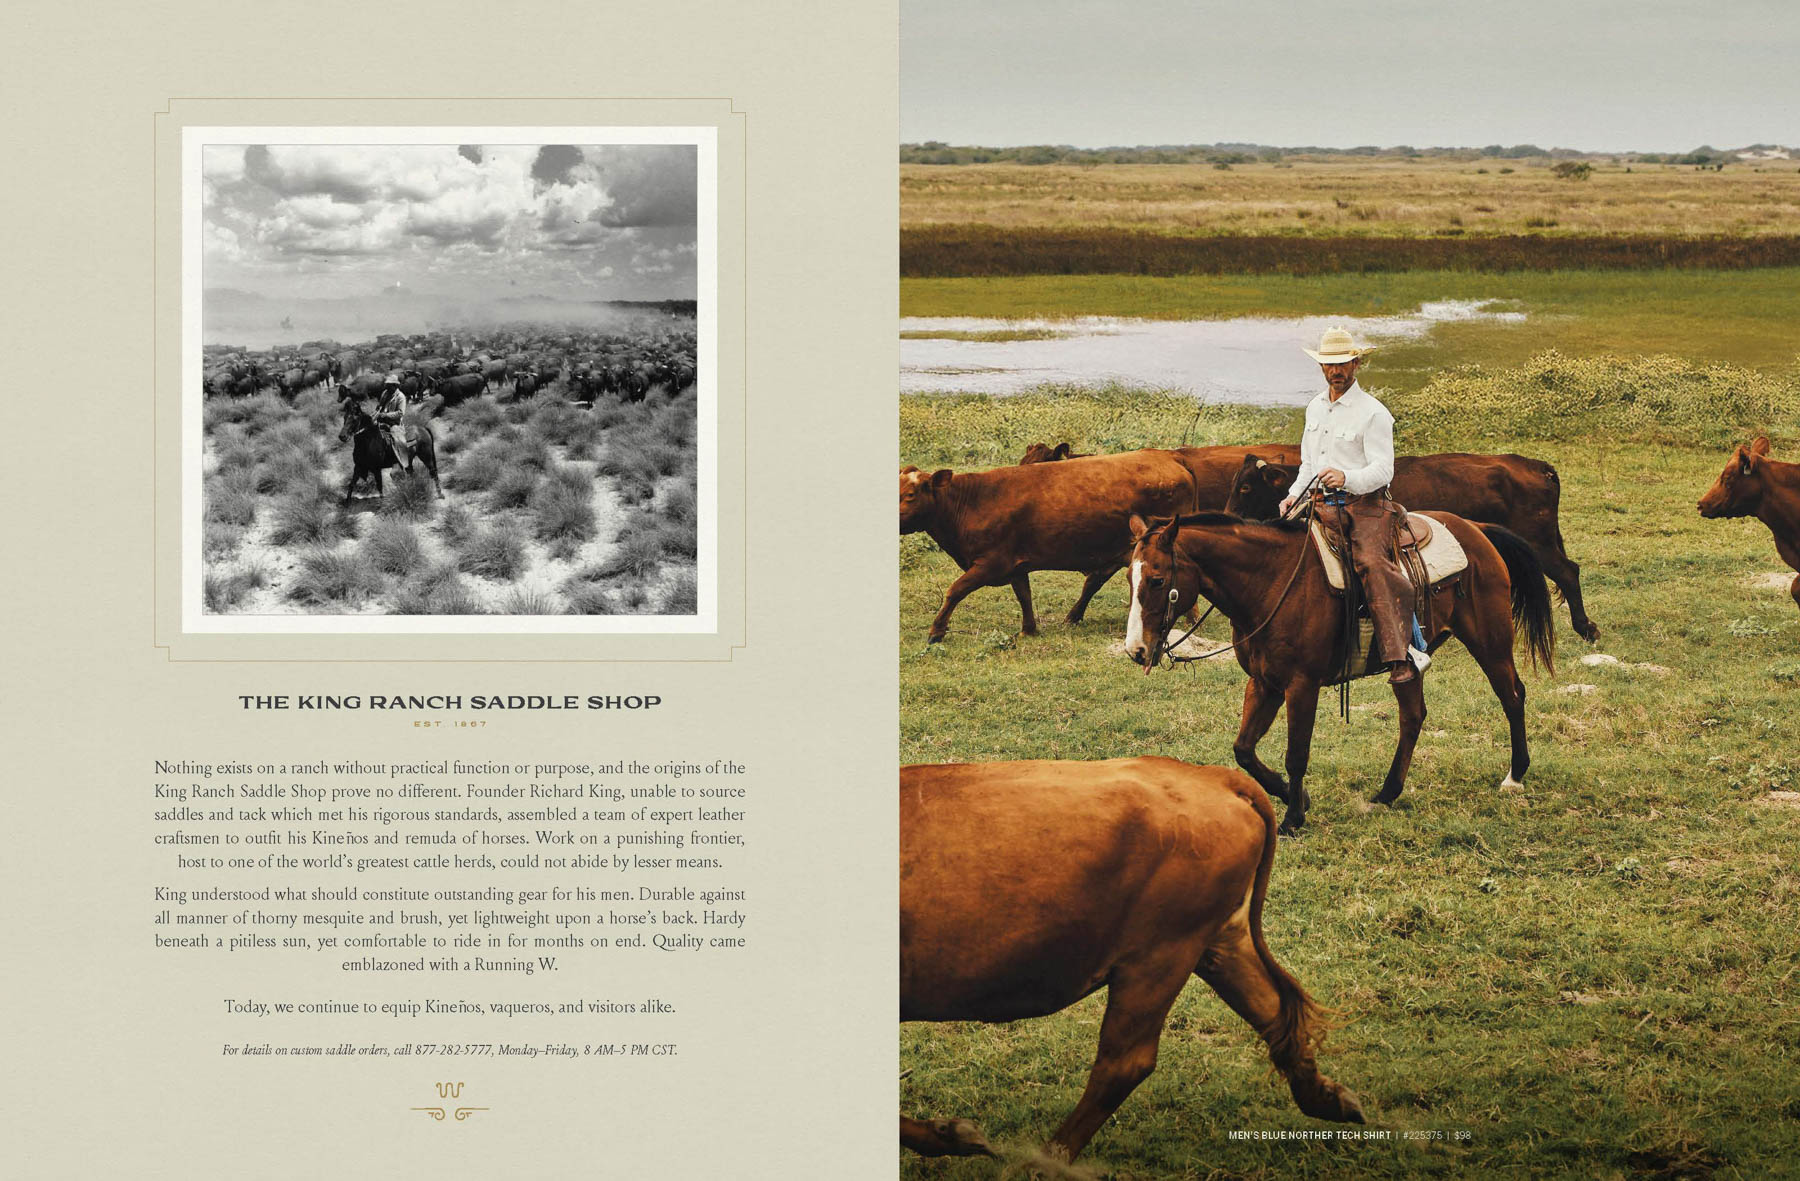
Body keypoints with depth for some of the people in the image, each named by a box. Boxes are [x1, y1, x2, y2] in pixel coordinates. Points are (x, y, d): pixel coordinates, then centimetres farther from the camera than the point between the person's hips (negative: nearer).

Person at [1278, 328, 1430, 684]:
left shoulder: (1373, 413, -4)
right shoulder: (1315, 408, 18)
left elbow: (1382, 470, -13)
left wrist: (1346, 477, -32)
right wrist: (1294, 494, 9)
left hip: (1366, 505, -7)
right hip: (1324, 505, 7)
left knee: (1371, 561, -31)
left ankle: (1404, 653, -37)